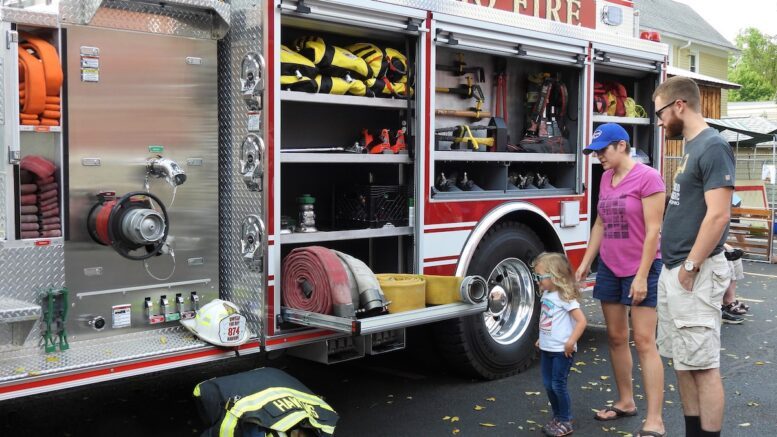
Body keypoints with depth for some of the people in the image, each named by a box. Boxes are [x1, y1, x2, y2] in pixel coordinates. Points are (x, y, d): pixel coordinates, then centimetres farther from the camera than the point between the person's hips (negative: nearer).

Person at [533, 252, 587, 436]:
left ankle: (566, 422, 9)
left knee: (558, 385, -3)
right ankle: (557, 417, 26)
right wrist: (541, 339, 18)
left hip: (562, 351, -8)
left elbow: (581, 321, -20)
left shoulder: (565, 297, -17)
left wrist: (571, 342, -22)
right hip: (546, 349, 8)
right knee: (548, 384, 12)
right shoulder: (546, 295, 7)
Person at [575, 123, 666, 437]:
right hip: (609, 267, 7)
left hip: (640, 269, -7)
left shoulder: (647, 177, -13)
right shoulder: (606, 178, 9)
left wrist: (642, 275, -19)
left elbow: (653, 230, -16)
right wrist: (585, 264, 13)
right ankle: (626, 402, 25)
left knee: (644, 341, -7)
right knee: (616, 337, 11)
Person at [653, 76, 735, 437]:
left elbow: (718, 215, -20)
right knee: (683, 362, 14)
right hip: (673, 271, 9)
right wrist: (674, 268, 17)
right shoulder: (691, 147, 15)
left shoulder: (713, 147, -14)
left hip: (695, 275, -9)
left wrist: (690, 267, -17)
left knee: (703, 365, -3)